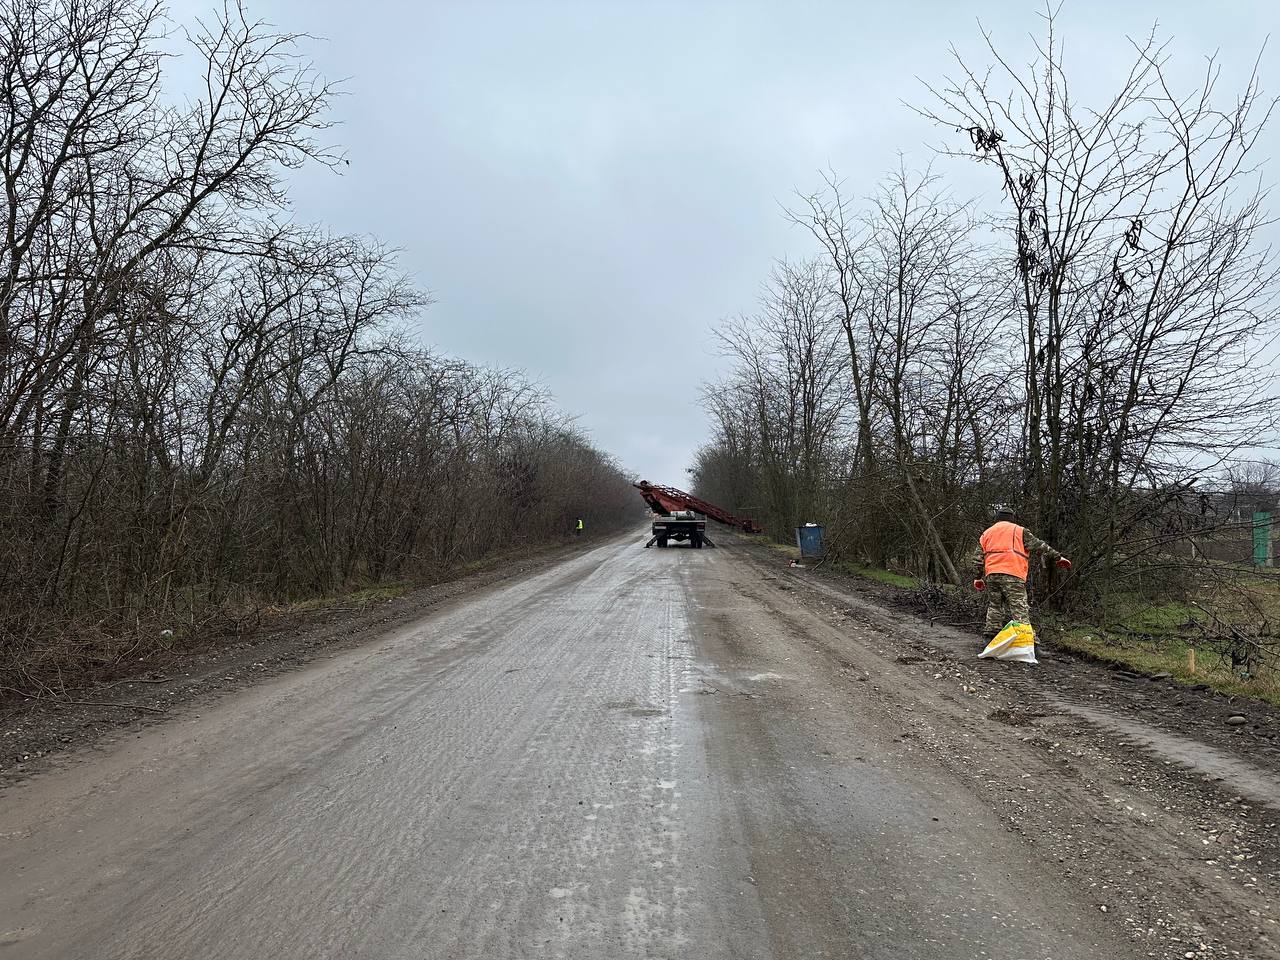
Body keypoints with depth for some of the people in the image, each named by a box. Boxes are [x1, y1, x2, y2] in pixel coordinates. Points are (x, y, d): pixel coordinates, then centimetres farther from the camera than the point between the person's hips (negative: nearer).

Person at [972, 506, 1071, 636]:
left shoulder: (986, 533, 23)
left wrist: (978, 578, 18)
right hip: (1013, 575, -4)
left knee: (994, 606, 13)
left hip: (991, 575, 4)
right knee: (1019, 607, -8)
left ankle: (991, 637, 11)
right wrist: (1058, 557, 8)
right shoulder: (1019, 531, 12)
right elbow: (1039, 545, 5)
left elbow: (978, 558, 16)